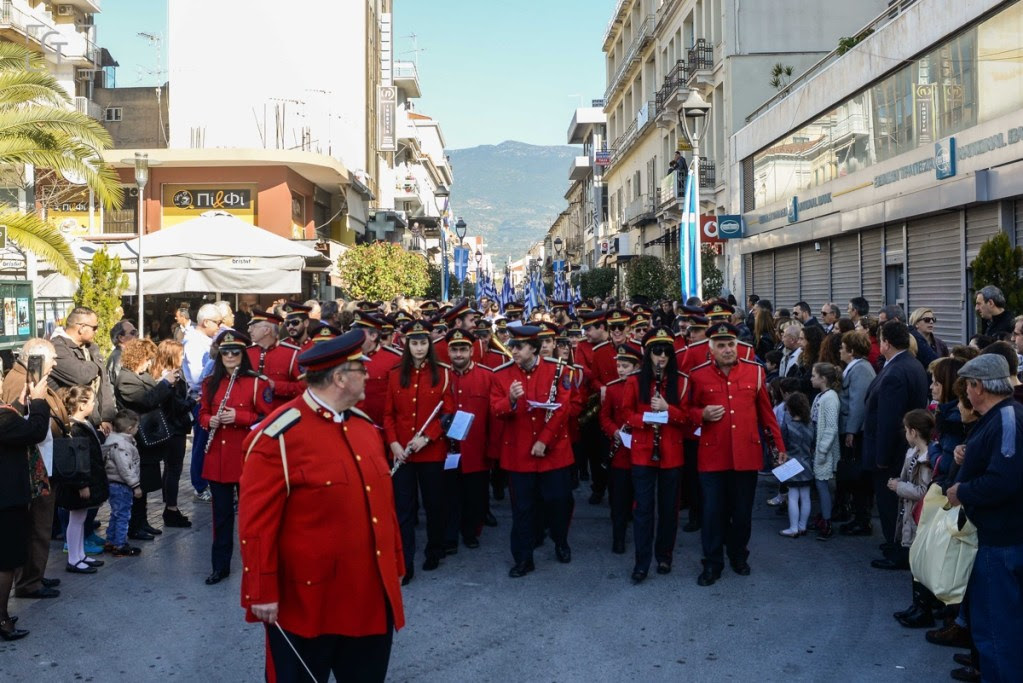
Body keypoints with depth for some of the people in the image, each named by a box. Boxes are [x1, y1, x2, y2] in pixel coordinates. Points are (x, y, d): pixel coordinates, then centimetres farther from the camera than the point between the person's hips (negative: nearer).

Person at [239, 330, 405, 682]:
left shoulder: (366, 425, 8)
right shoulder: (278, 436, -15)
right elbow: (257, 521, -15)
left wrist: (395, 566, 16)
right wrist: (262, 593, -14)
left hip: (371, 596, 7)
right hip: (306, 602, -7)